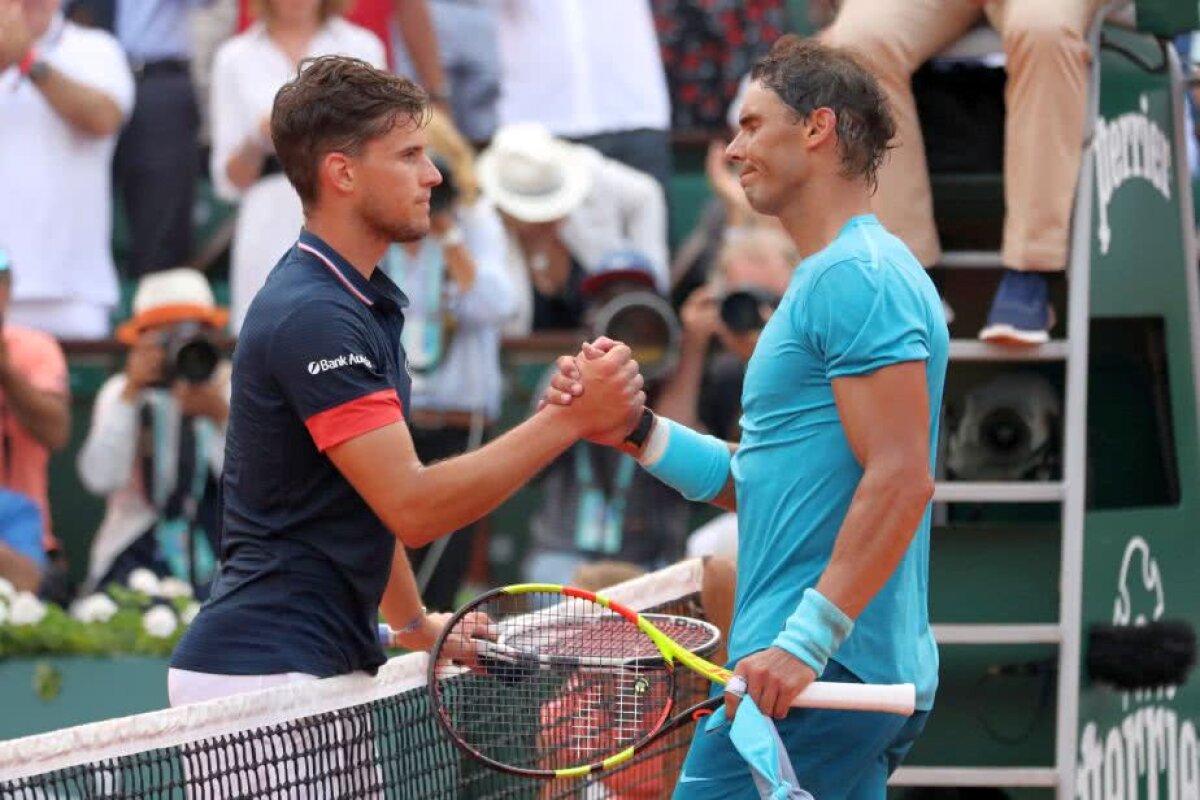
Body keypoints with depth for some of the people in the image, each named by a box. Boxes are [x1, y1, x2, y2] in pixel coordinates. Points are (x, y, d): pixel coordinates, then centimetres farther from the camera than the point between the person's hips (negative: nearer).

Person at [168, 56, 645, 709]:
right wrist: (571, 419, -22)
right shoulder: (312, 317, -17)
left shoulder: (360, 301, 16)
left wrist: (415, 625, 20)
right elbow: (413, 508, -22)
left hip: (325, 666, 10)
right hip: (263, 675, -10)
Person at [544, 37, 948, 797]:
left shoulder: (857, 276, -11)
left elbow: (901, 479, -20)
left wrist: (806, 641, -25)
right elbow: (756, 483, 21)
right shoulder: (830, 277, 22)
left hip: (818, 676, -10)